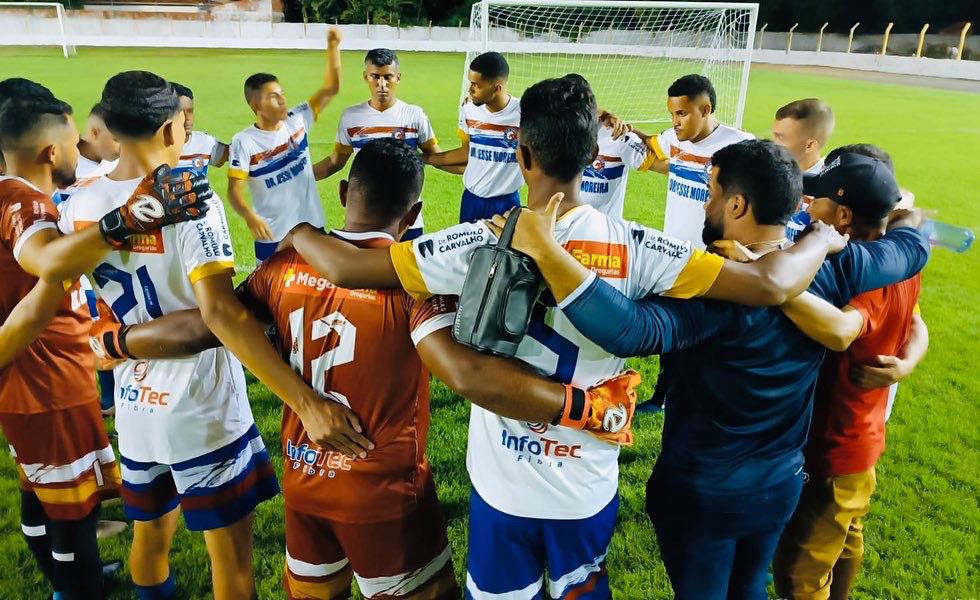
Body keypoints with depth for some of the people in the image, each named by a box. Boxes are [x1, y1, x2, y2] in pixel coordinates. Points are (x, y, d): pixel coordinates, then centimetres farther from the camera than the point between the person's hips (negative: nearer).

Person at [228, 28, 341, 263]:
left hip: (311, 227, 4)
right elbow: (234, 190, -16)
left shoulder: (298, 120, -3)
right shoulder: (244, 142, -13)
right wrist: (250, 216, -36)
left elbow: (330, 89, -5)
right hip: (272, 234, -4)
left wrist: (333, 46, -16)